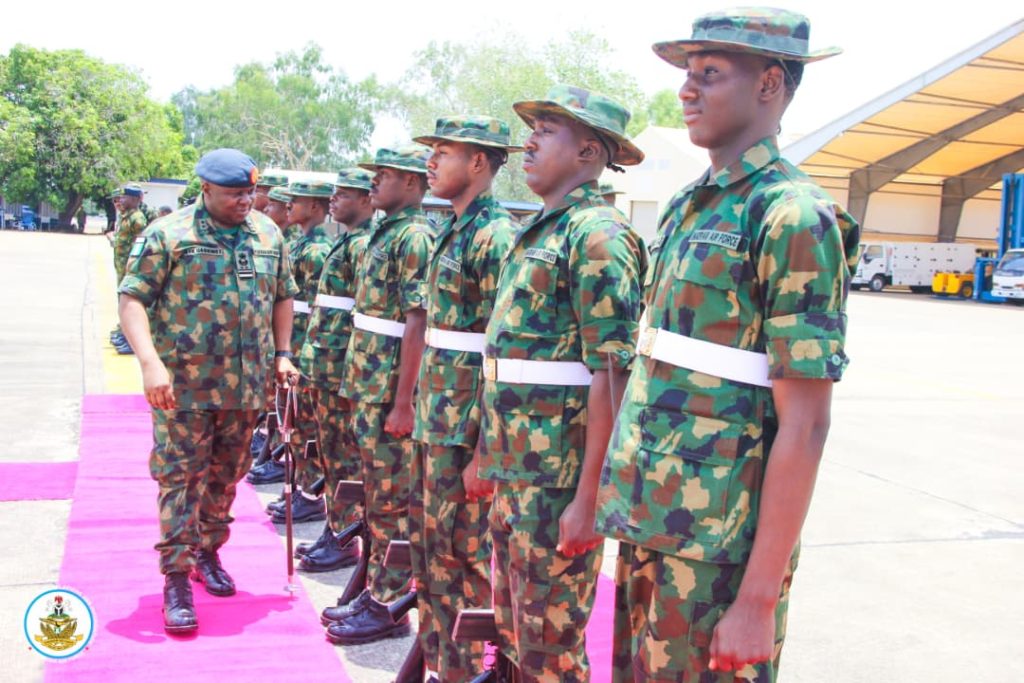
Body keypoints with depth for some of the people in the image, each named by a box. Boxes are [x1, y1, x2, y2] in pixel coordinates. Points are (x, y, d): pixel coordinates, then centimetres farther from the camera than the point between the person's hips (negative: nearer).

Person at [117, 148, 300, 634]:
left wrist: (283, 353, 10)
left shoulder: (268, 234, 8)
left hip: (245, 383, 4)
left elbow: (283, 296, 18)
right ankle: (176, 580, 6)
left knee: (226, 475, 15)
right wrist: (150, 362, -21)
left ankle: (208, 553, 33)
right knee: (180, 476, -2)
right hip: (184, 382, -4)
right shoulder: (168, 234, -6)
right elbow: (132, 299, -10)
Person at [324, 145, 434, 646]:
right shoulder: (386, 232, 16)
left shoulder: (415, 236, -15)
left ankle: (388, 608, 11)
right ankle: (375, 590, 28)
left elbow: (417, 322, -21)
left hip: (390, 391, -10)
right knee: (376, 494, 16)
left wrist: (403, 402, -23)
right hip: (368, 386, 10)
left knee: (391, 501, 0)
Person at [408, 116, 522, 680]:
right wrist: (423, 413, 18)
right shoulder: (455, 230, 13)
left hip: (466, 422, -9)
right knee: (426, 540, 18)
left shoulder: (496, 236, -16)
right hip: (434, 416, 9)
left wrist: (483, 451, -21)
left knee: (459, 551, 3)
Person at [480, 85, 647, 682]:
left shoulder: (598, 234, -14)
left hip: (560, 479, -9)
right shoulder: (539, 233, 15)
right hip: (516, 474, 9)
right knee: (513, 629, 20)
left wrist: (588, 497, -21)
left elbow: (610, 374, -19)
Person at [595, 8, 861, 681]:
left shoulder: (793, 216, -14)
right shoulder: (686, 208, 11)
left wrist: (760, 601, -18)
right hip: (649, 522, 8)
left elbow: (805, 425, -17)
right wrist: (630, 510, 16)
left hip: (719, 542, -8)